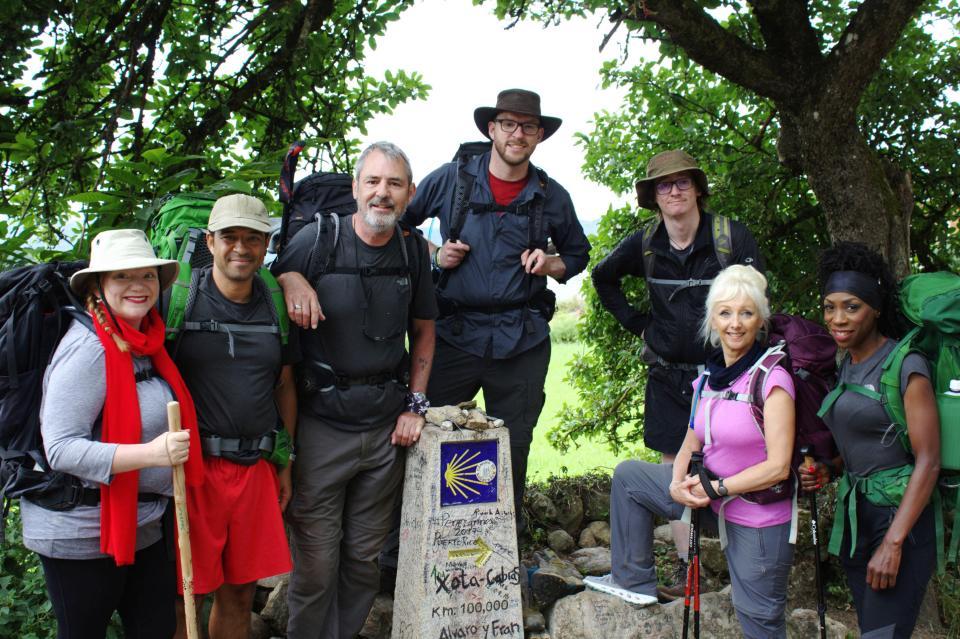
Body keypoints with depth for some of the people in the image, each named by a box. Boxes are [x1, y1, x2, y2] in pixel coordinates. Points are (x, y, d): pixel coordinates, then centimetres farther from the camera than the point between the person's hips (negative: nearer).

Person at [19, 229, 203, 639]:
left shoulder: (145, 343, 6)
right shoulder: (88, 350, -19)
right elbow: (60, 449, -24)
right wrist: (148, 454, -33)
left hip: (141, 525, 8)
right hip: (81, 532, -8)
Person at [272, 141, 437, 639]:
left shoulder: (413, 249, 3)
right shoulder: (316, 239, -8)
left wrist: (415, 405, 7)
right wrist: (291, 279, -17)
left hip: (386, 427, 3)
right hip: (321, 423, -3)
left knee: (364, 556, 15)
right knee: (316, 560, 3)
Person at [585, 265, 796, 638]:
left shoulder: (772, 378, -19)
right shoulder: (709, 377, 3)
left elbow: (778, 467, -22)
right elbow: (692, 443, 9)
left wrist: (716, 487, -18)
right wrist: (677, 484, -10)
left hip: (759, 520, -7)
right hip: (714, 504, 7)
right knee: (627, 475, 11)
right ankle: (633, 580, 20)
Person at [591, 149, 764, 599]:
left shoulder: (732, 238, -10)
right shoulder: (644, 245, 0)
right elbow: (603, 278, 19)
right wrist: (636, 323, 10)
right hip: (667, 375, 3)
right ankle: (685, 563, 16)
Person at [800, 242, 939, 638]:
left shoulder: (905, 366, -12)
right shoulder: (845, 366, 10)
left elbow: (928, 461, -15)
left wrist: (893, 543, -20)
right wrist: (829, 472, 1)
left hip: (900, 516, -7)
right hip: (853, 515, 7)